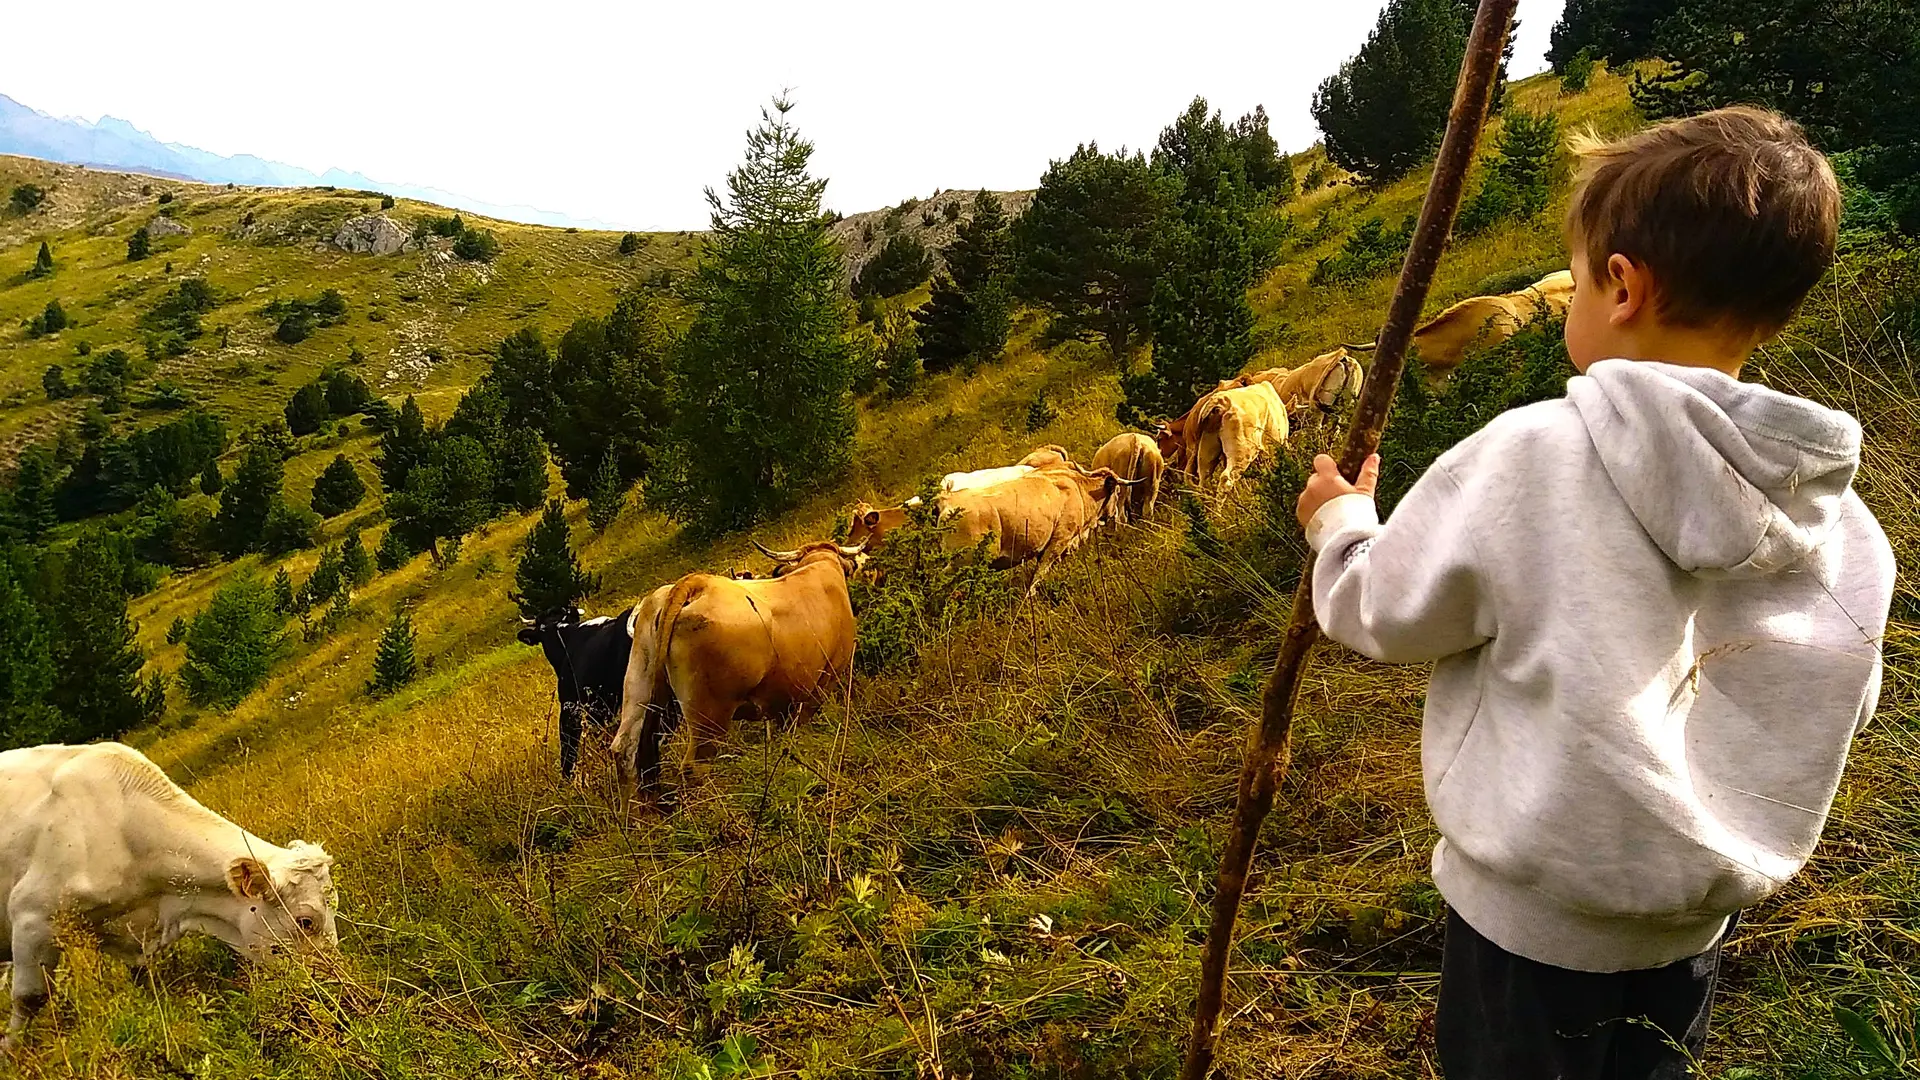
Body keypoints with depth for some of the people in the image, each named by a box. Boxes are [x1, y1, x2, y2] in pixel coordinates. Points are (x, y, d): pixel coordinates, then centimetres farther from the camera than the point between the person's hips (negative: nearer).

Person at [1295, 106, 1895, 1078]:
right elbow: (1832, 711, 6)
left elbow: (1385, 614, -12)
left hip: (1529, 918, -5)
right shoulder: (1848, 526, -6)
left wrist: (1340, 521, 7)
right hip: (1695, 925, 5)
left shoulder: (1528, 458, -24)